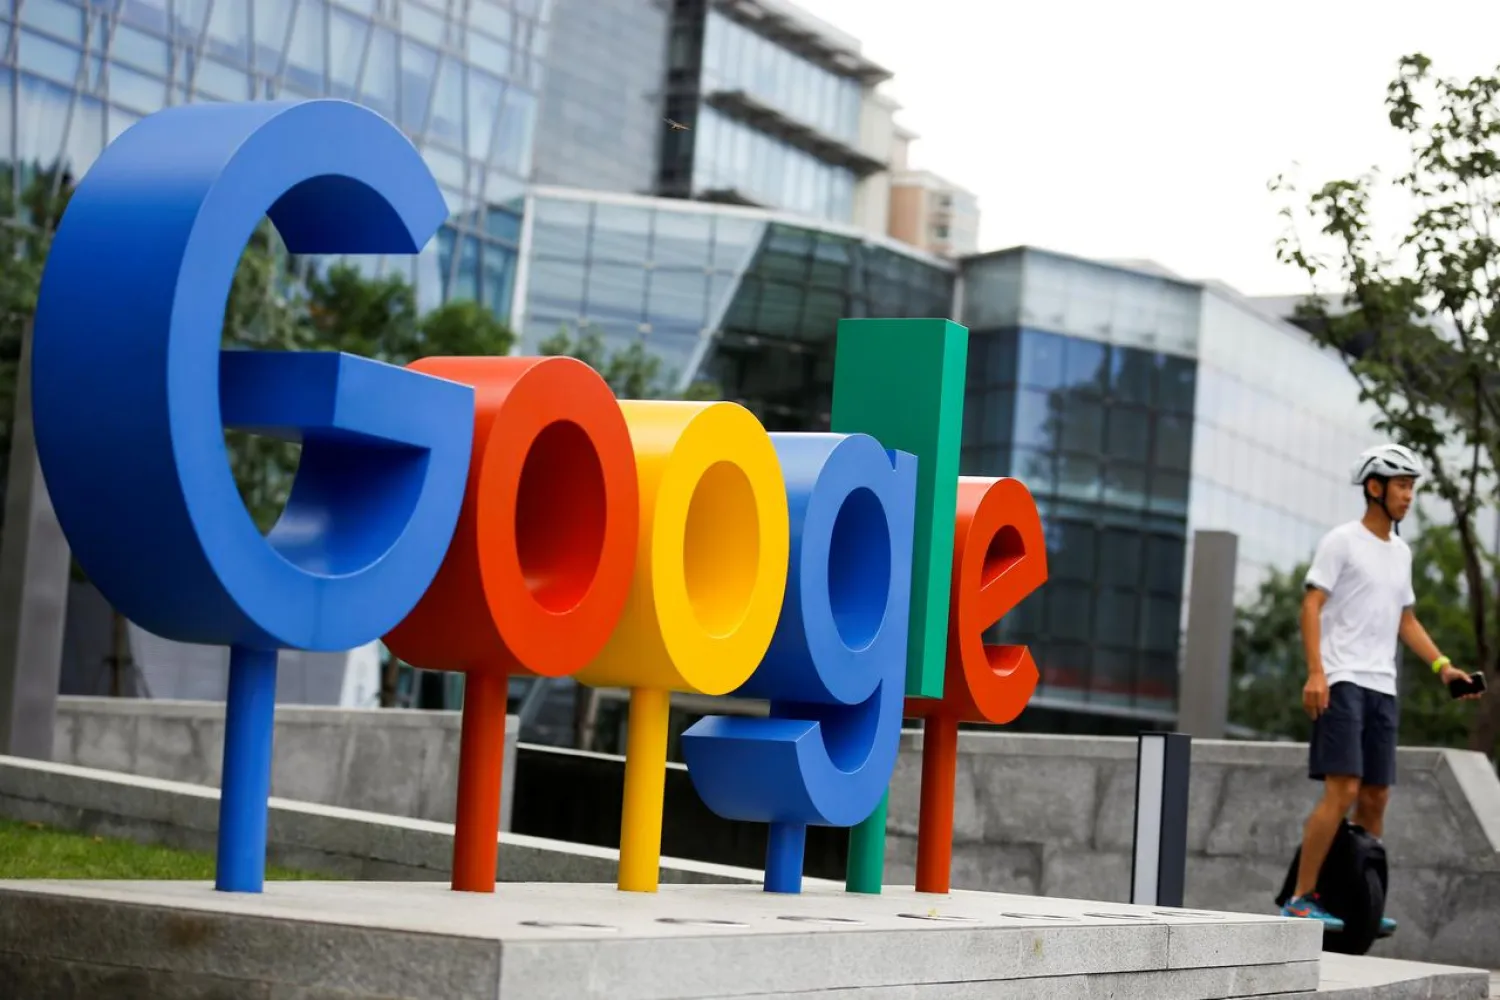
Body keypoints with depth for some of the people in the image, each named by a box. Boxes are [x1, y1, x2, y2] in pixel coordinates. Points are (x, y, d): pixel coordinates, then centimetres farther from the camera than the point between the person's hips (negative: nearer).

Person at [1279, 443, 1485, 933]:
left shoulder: (1401, 552, 19)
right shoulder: (1342, 541, -3)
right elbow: (1312, 604, -9)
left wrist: (1441, 665, 11)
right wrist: (1315, 672, -20)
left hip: (1382, 688, 7)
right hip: (1343, 682, -7)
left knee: (1376, 797, 6)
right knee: (1343, 790, -16)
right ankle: (1301, 899, -13)